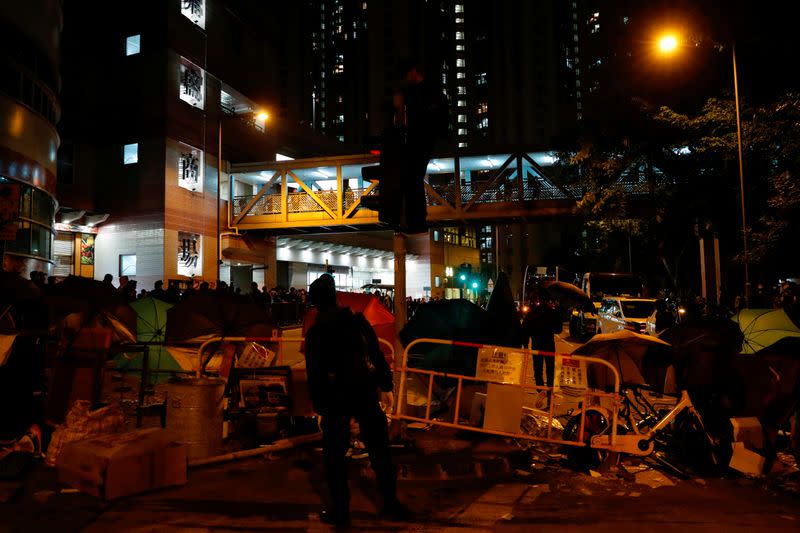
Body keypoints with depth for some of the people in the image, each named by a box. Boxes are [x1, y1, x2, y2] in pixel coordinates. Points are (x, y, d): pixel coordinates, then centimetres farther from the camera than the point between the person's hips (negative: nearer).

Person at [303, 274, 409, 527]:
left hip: (335, 395, -2)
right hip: (364, 391, 2)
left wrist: (318, 402, 2)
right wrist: (385, 381, 7)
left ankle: (340, 509, 12)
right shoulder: (358, 320, 0)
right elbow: (376, 354, 1)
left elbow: (314, 370, -4)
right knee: (379, 448, 11)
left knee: (335, 453, 9)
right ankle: (391, 502, 17)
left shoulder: (316, 331, -3)